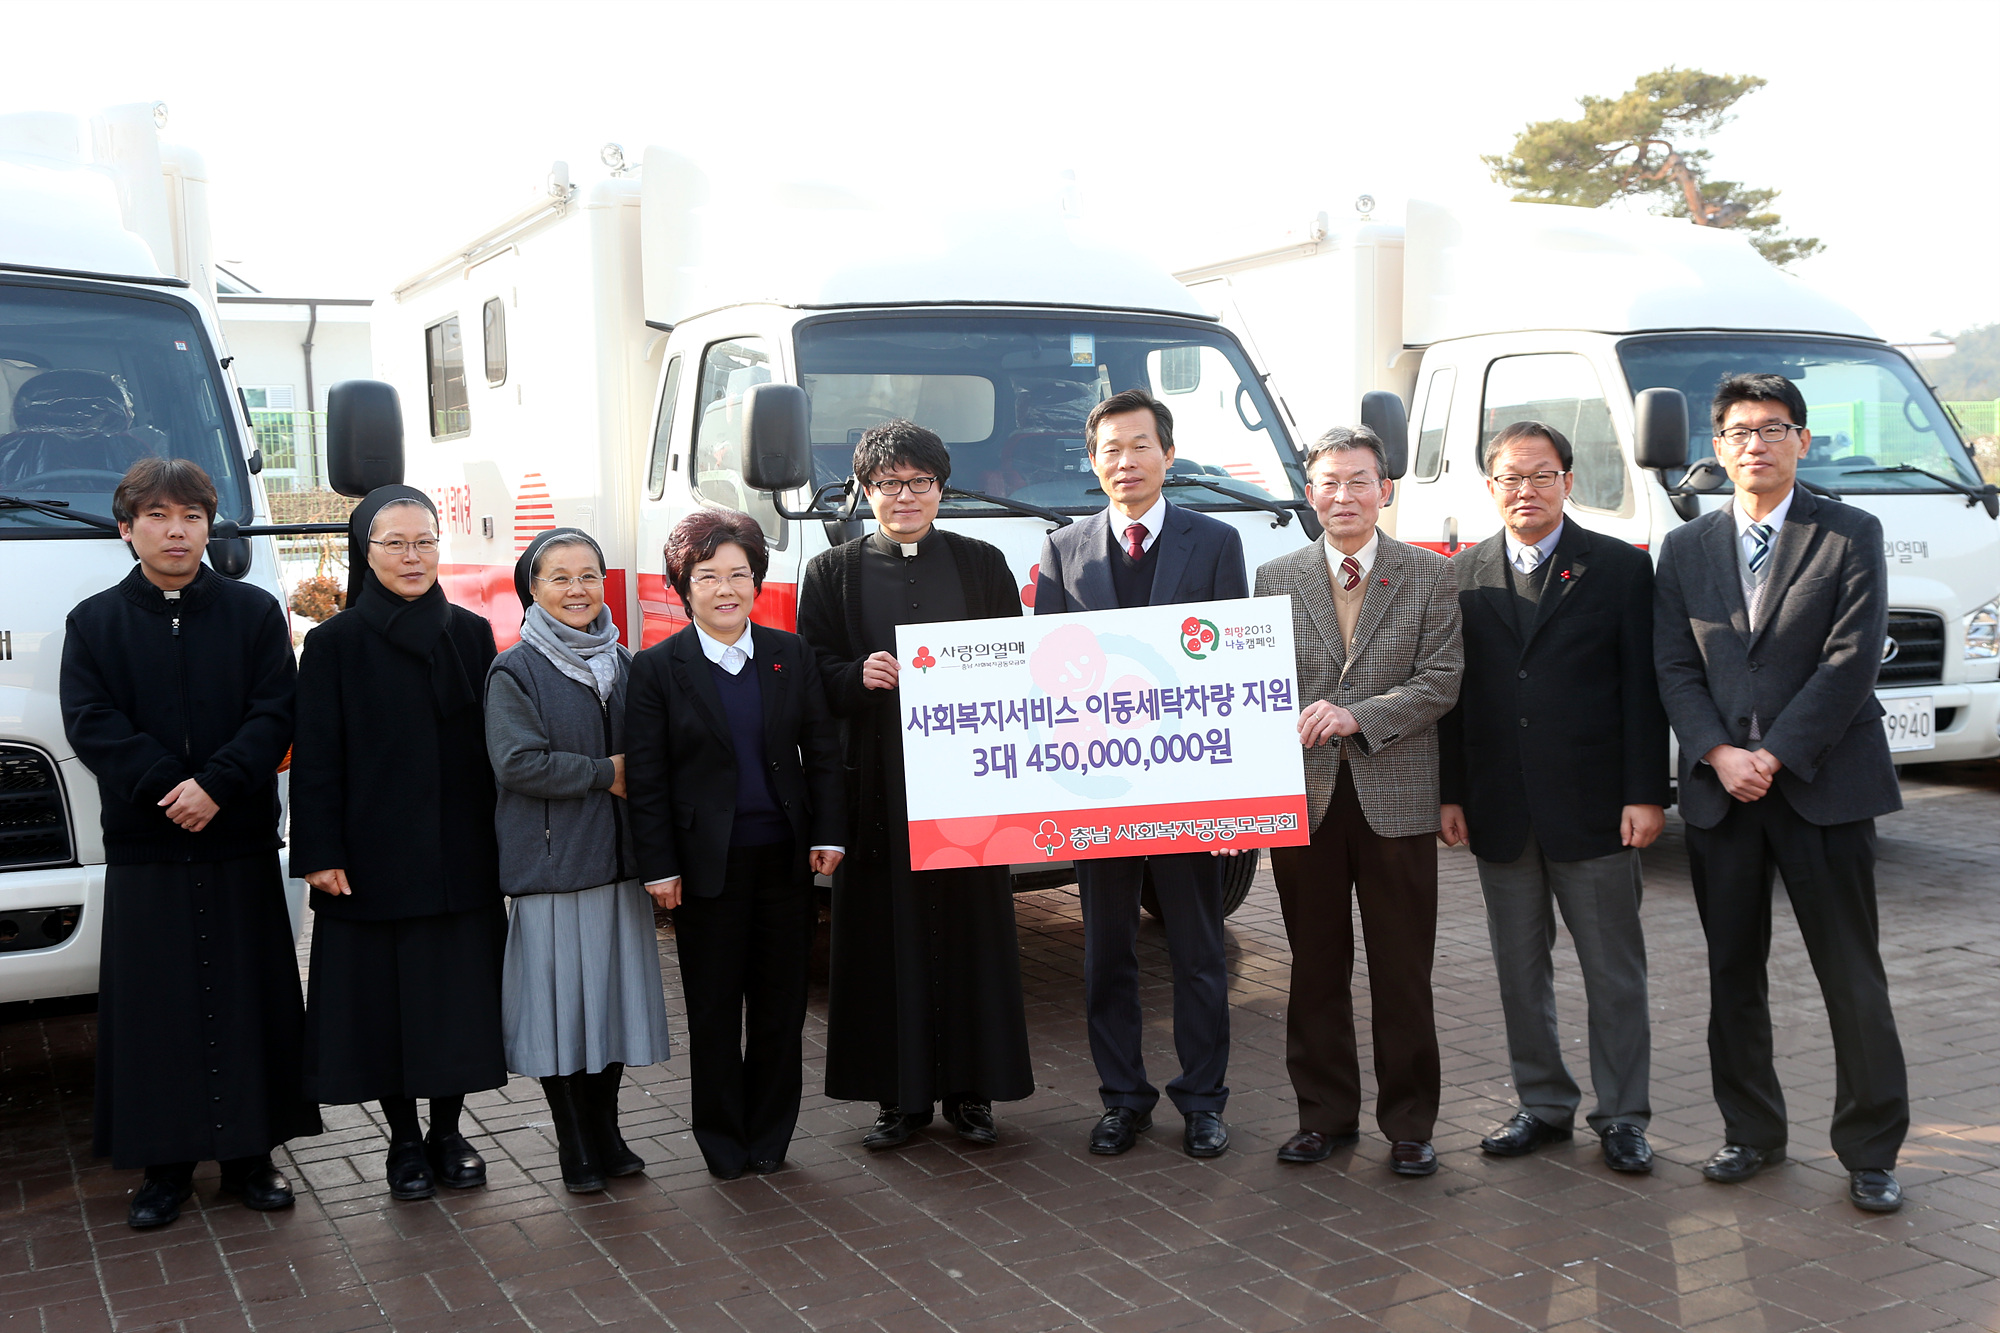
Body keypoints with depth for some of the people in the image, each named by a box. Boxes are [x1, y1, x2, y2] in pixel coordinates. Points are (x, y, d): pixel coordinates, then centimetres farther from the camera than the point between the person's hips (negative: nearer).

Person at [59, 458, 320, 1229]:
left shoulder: (254, 613, 5)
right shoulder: (95, 622, 6)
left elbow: (275, 714, -3)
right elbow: (90, 724, -4)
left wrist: (216, 784, -18)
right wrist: (168, 787, -17)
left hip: (240, 844, 0)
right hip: (143, 848, 0)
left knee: (248, 998, 4)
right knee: (153, 1006, 3)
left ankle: (250, 1153, 15)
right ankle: (164, 1164, 14)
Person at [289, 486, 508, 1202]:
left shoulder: (471, 634, 5)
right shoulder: (336, 643, -2)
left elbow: (492, 745, 7)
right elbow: (315, 758, -4)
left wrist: (500, 842, 4)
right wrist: (320, 854, -10)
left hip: (461, 855, 2)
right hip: (374, 855, -2)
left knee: (458, 994, 7)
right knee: (383, 999, 5)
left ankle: (448, 1131, 23)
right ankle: (405, 1139, 20)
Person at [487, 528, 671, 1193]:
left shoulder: (621, 663, 11)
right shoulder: (515, 671, -5)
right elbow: (517, 762, -15)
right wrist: (604, 774, -12)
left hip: (618, 858, 5)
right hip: (551, 859, -5)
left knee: (616, 992, 10)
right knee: (560, 1001, 0)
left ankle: (605, 1133, 23)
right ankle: (576, 1146, 12)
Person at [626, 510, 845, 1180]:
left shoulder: (791, 655, 5)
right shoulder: (657, 669, -2)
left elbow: (821, 752, 8)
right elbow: (645, 777, -3)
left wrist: (827, 834, 0)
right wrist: (658, 866, -7)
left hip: (786, 856, 2)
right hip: (707, 863, -2)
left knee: (781, 1001, 9)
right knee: (714, 1007, 7)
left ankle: (769, 1137, 23)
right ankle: (723, 1142, 22)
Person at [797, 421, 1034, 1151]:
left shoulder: (982, 564, 10)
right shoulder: (832, 573, 8)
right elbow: (813, 677, 5)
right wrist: (860, 676, -15)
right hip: (879, 783, 0)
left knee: (972, 929, 3)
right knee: (887, 936, 1)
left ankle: (971, 1089, 15)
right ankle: (900, 1095, 12)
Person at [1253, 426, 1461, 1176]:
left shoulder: (1429, 576, 4)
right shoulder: (1276, 579, 8)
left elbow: (1441, 681, -4)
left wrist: (1358, 716, -17)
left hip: (1395, 798, -1)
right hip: (1304, 797, 2)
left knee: (1402, 975, 6)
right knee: (1316, 969, 10)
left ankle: (1409, 1124, 18)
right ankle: (1326, 1115, 23)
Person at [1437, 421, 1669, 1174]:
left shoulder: (1620, 568, 0)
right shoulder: (1463, 576, 7)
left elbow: (1643, 689, -3)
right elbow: (1449, 690, 6)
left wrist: (1646, 794, -9)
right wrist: (1449, 794, 1)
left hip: (1593, 808, -2)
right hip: (1499, 810, 3)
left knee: (1614, 971, 6)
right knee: (1519, 969, 11)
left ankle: (1622, 1117, 18)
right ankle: (1543, 1104, 24)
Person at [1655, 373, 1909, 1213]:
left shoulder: (1851, 536, 0)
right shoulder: (1685, 549, 11)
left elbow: (1852, 661, -8)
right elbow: (1674, 669, 5)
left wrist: (1774, 755, -14)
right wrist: (1718, 755, -10)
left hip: (1824, 786, -3)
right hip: (1719, 792, 3)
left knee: (1853, 978, 1)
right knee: (1732, 975, 10)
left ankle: (1870, 1151, 14)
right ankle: (1751, 1133, 24)